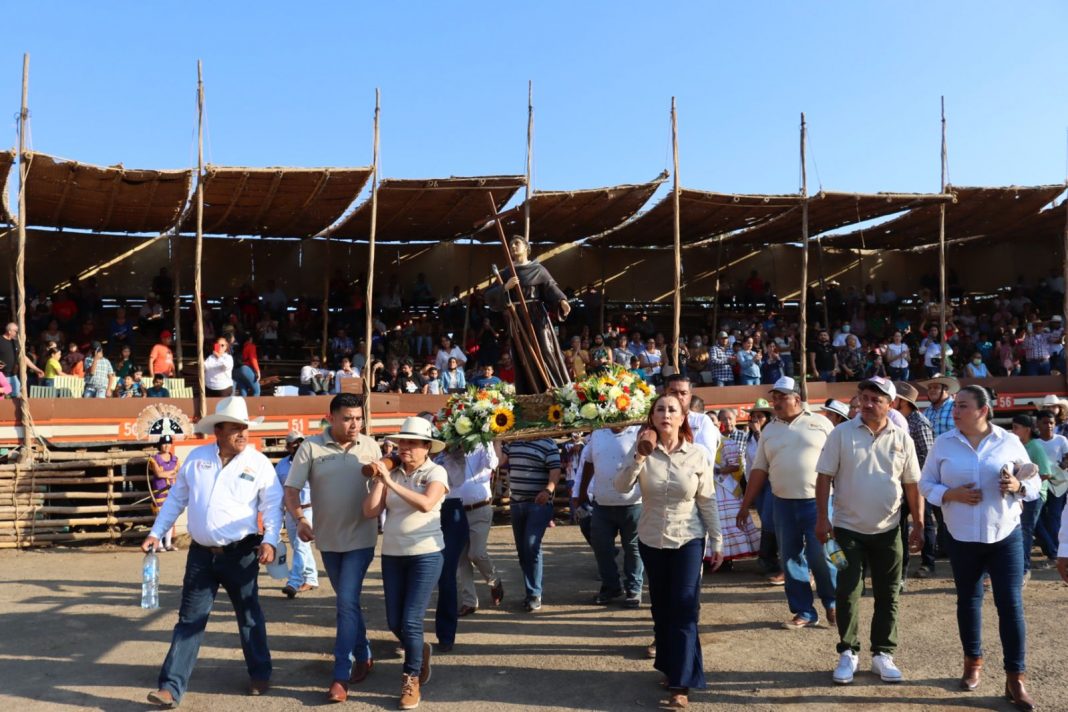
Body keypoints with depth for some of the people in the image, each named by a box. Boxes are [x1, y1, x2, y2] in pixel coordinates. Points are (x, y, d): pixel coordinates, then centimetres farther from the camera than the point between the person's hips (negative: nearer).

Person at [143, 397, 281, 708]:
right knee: (189, 620, 5)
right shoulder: (196, 457, 2)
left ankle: (260, 674, 28)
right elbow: (176, 498, 10)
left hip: (241, 553, -2)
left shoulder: (259, 462, -6)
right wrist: (156, 533, 7)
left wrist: (270, 541, -18)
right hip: (201, 553, 2)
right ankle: (171, 687, 8)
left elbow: (273, 506, -5)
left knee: (249, 615, 11)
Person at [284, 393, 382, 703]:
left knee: (347, 602, -8)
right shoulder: (311, 446, -8)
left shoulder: (370, 447, -4)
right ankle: (363, 656, 36)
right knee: (348, 601, 17)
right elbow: (291, 489, -11)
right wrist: (300, 518, -27)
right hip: (328, 538, 2)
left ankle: (341, 676, -2)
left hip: (361, 538, -2)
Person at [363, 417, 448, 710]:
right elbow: (370, 512, -2)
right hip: (392, 555, 5)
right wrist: (378, 481, -11)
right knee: (394, 623, 10)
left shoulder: (436, 472, -7)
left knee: (411, 621, -6)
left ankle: (411, 681, 14)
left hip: (425, 555, -4)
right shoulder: (392, 473, 3)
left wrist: (391, 482, -27)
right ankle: (421, 652, 39)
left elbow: (426, 504, -26)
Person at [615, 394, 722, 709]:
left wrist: (717, 543, 0)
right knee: (661, 607, 13)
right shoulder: (642, 450, -5)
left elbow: (707, 502, -2)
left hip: (688, 540, -2)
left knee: (684, 609, -5)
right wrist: (639, 456, -27)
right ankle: (670, 667, 30)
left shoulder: (698, 454, -8)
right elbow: (621, 487, -17)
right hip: (651, 540, 2)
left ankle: (681, 684, -1)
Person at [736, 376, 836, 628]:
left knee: (820, 557, -4)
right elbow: (759, 469, 11)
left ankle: (832, 605, 19)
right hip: (783, 503, 4)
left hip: (817, 501, -4)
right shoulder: (769, 430, 11)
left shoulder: (820, 423, 1)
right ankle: (804, 612, 18)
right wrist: (746, 504, 7)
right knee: (790, 559, 6)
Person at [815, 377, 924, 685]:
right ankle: (848, 653, 17)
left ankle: (882, 654, 23)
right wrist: (822, 517, -11)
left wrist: (918, 525, 4)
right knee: (847, 593, 3)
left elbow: (912, 485, 6)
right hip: (848, 528, -2)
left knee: (887, 595, 9)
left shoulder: (902, 439, 0)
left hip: (887, 530, 2)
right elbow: (825, 477, -6)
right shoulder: (841, 433, -7)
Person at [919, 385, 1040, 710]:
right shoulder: (943, 443, -1)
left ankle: (1016, 678, 5)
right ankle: (973, 661, 32)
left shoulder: (1009, 441, -3)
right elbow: (925, 484, 2)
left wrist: (1017, 486, -18)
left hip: (1006, 536, -1)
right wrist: (952, 494, -16)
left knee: (1011, 603, -3)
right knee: (968, 600, 13)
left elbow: (1034, 484, 5)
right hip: (962, 538, 1)